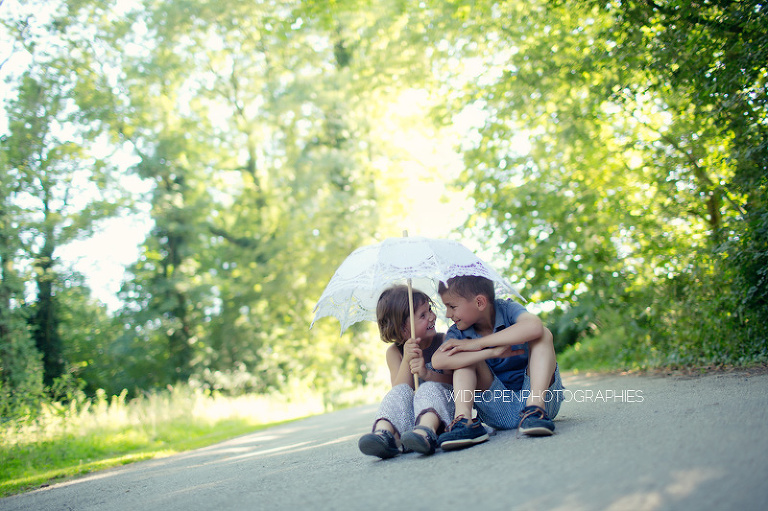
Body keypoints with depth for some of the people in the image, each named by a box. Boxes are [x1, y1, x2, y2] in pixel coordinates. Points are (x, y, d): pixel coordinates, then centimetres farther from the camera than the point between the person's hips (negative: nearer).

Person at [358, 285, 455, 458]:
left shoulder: (444, 341, 6)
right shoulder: (395, 352, 9)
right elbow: (399, 388, -4)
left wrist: (427, 374, -24)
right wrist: (407, 360, -20)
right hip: (408, 421, 2)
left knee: (429, 388, -31)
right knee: (400, 392, -26)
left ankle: (426, 431, -61)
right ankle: (385, 433, -53)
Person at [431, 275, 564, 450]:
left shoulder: (507, 309, -9)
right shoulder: (458, 333, -3)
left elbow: (534, 327, -35)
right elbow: (438, 361, -27)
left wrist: (479, 343, -28)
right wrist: (493, 352, -31)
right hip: (500, 413, 2)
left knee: (543, 334, -21)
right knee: (465, 357, -15)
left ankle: (535, 407, -35)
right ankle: (464, 419, -32)